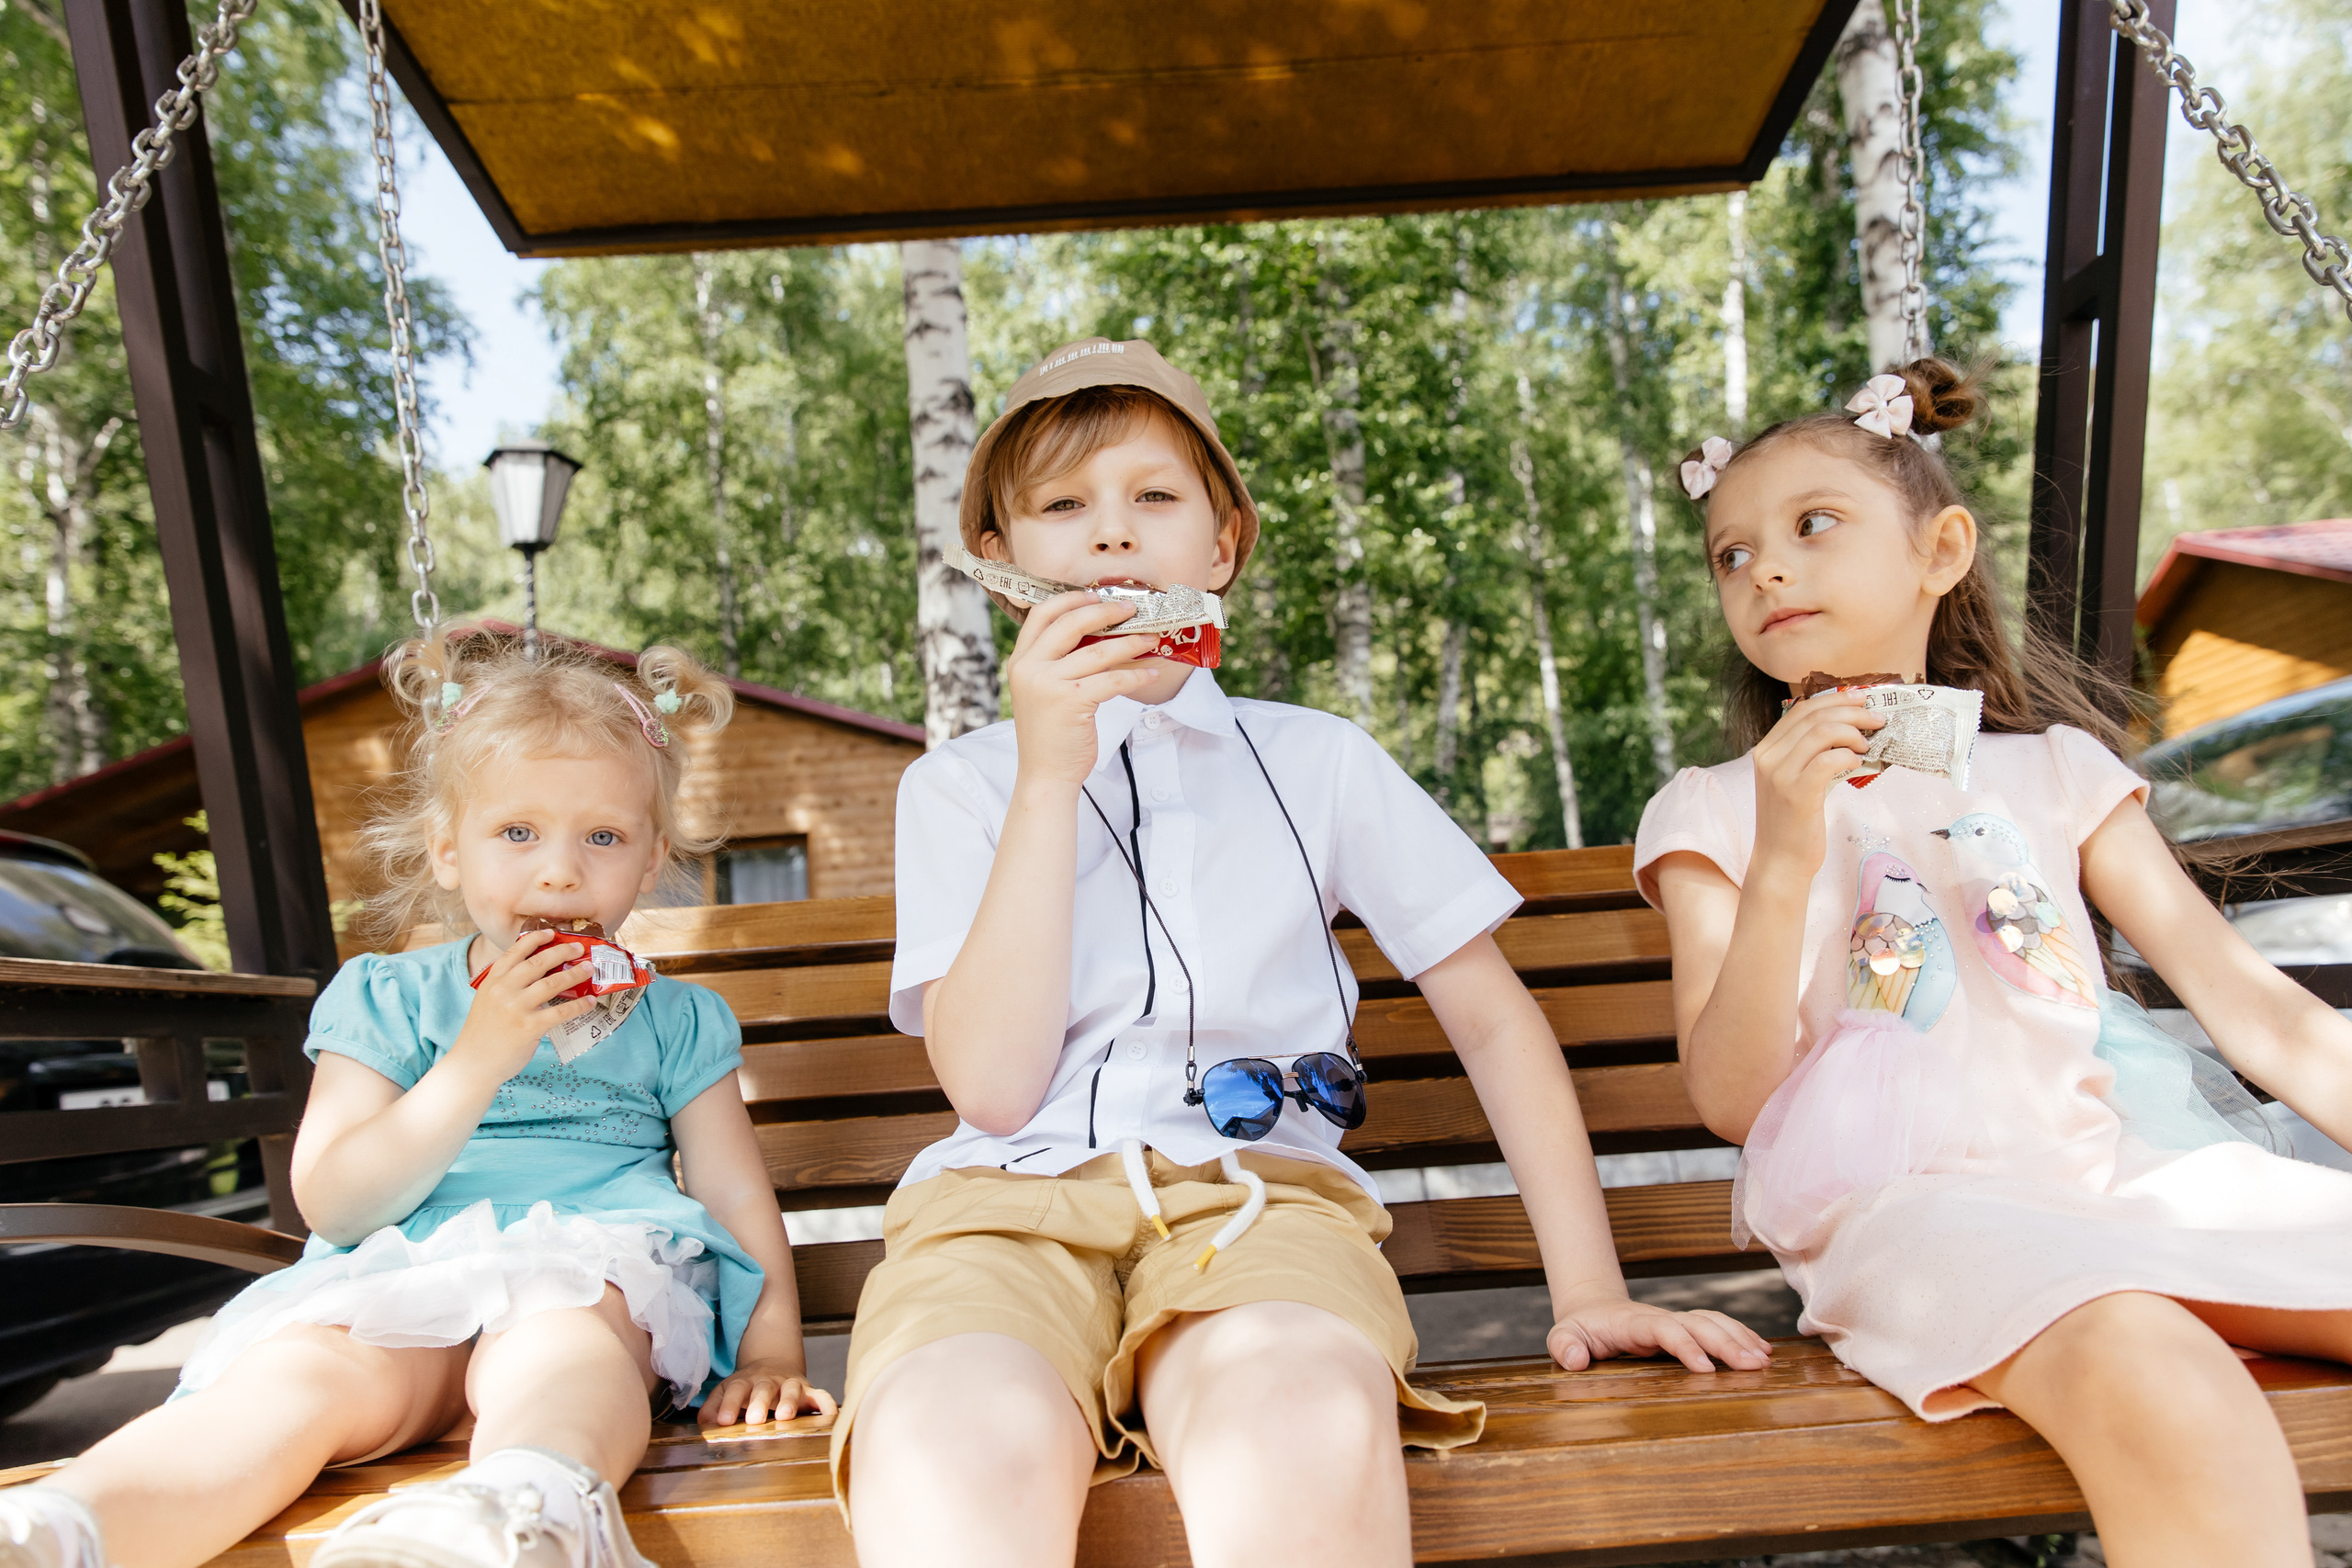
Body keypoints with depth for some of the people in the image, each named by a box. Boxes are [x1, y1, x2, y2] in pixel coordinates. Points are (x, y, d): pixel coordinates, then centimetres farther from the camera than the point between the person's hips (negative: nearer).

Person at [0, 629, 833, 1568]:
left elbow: (738, 1193, 14)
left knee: (554, 1343, -36)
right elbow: (330, 1203, 3)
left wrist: (772, 1348, -1)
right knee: (304, 1373, -32)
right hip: (403, 1278, 2)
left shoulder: (673, 1020, 16)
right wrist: (480, 1058, -9)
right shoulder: (387, 1001, 14)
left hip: (598, 1272, -1)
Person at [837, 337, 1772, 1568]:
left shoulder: (1318, 760, 13)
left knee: (1306, 1425, -34)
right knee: (953, 1445, -34)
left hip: (1255, 1189, 1)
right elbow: (996, 1087, -2)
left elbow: (1494, 1016, 15)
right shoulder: (957, 785, 12)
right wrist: (1050, 773, -6)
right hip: (1009, 1196, 0)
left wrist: (1589, 1290, 7)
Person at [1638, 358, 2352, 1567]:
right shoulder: (1712, 810, 4)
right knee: (2168, 1391, -33)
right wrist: (1785, 859, -17)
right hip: (1904, 1205, -4)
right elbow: (1731, 1100, -6)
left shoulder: (2054, 765, 14)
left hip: (2114, 1165, 5)